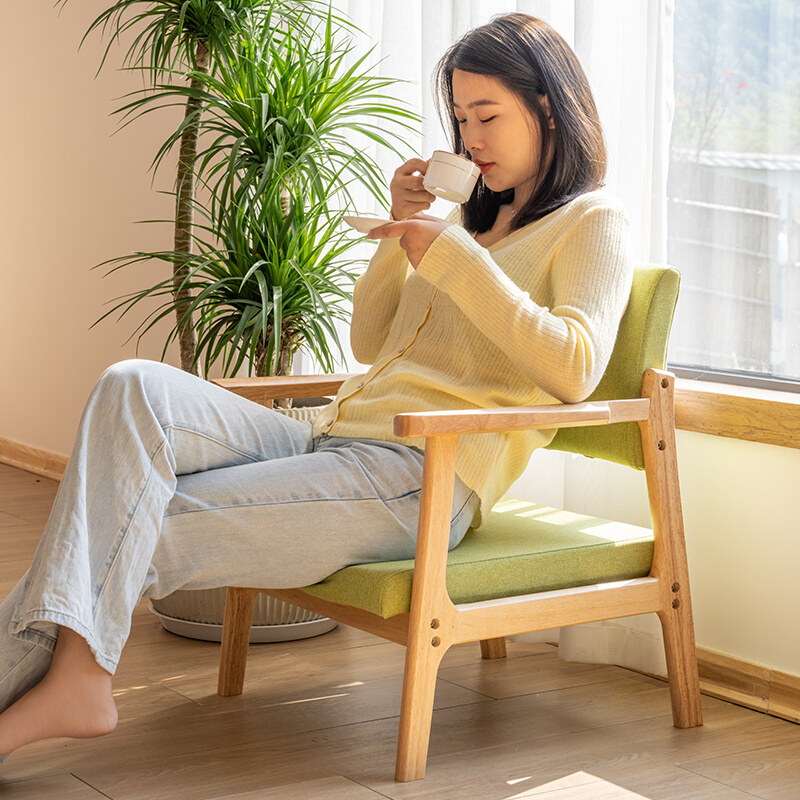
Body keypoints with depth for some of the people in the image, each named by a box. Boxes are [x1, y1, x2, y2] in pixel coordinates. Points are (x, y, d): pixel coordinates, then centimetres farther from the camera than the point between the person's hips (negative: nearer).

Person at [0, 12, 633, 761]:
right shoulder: (473, 218, 28)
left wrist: (454, 258, -12)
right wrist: (401, 230, 13)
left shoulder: (593, 224, 5)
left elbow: (572, 369, -14)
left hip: (421, 475, -7)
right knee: (134, 389, -19)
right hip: (330, 440, 7)